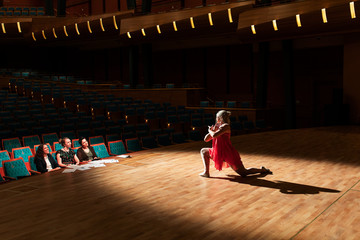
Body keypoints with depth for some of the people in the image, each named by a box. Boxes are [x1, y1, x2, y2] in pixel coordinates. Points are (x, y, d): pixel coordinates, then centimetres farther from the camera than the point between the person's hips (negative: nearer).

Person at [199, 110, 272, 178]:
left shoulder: (226, 126, -14)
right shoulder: (218, 127, 13)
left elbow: (214, 135, -28)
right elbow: (206, 139, 17)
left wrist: (210, 131, -7)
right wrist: (212, 130, 3)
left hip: (228, 154, -8)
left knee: (243, 172, 1)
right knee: (203, 151, 8)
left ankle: (262, 170, 23)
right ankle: (206, 172, 5)